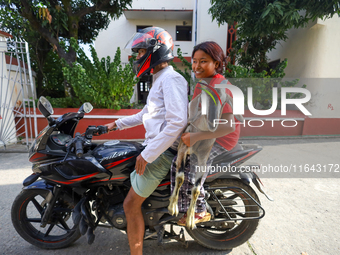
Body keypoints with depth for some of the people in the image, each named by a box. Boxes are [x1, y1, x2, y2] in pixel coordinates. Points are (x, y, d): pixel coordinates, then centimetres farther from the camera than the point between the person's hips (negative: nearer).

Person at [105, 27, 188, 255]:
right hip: (155, 148, 10)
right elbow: (146, 113, 27)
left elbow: (178, 121, -27)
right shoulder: (160, 80, 19)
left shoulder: (171, 79, -14)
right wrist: (117, 124, 24)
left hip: (163, 153, -10)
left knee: (131, 204, -3)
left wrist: (147, 155, -24)